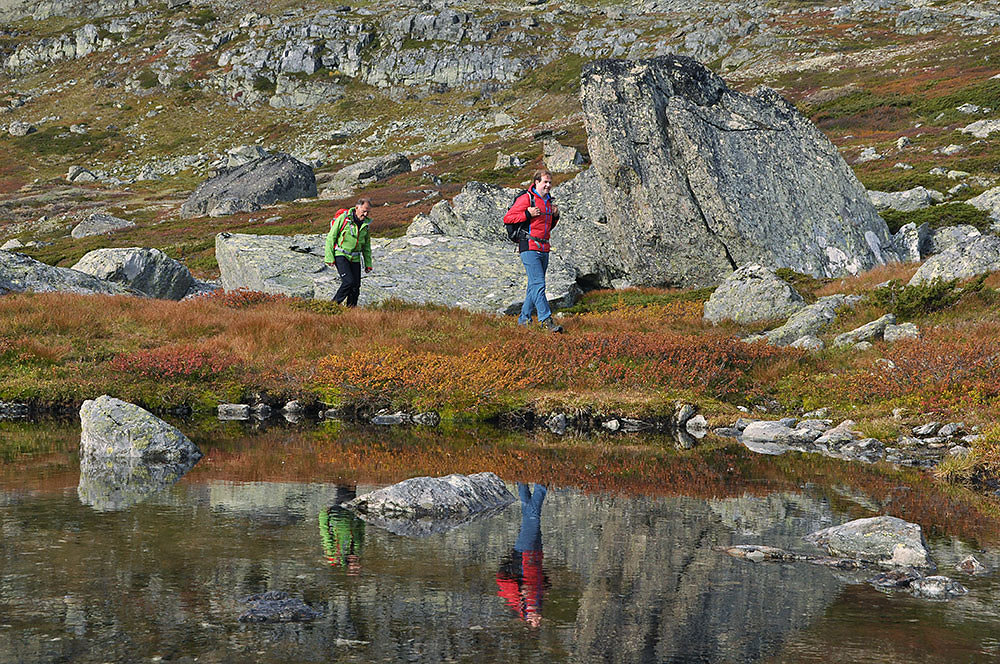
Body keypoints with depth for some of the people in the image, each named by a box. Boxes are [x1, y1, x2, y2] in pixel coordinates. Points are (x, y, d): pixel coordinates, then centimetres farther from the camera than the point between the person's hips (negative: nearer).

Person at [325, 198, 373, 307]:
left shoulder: (365, 224, 8)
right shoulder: (343, 218, -10)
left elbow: (366, 246, 19)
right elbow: (331, 237, -7)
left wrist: (368, 264, 16)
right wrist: (329, 258, -12)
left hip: (355, 258, 6)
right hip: (340, 256, -6)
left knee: (356, 286, -1)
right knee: (348, 281, -20)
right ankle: (335, 304, -4)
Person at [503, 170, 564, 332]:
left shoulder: (548, 201, 18)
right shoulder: (526, 199, -7)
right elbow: (507, 218, -9)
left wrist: (555, 216, 9)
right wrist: (528, 214, -18)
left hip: (544, 249, 8)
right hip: (529, 248, -8)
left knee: (534, 286, 11)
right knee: (538, 284, -14)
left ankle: (524, 319, 18)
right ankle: (546, 320, -18)